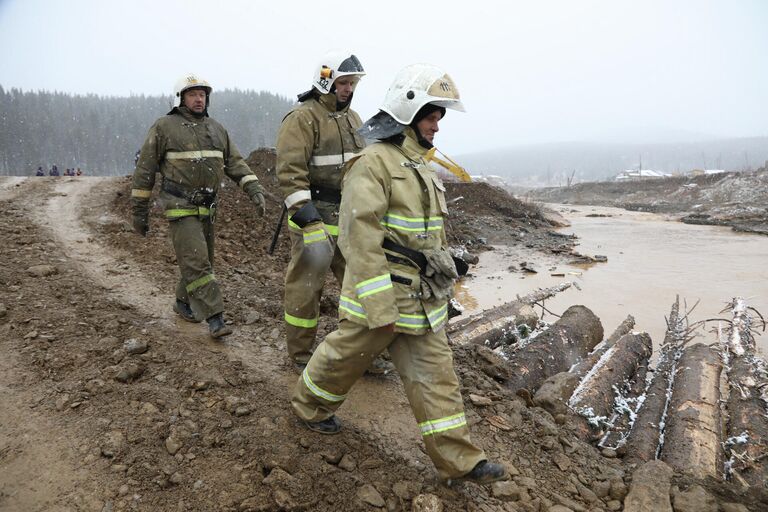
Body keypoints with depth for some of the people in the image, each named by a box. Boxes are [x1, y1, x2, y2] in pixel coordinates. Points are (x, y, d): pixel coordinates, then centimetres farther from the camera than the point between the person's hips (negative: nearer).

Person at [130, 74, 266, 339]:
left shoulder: (217, 129, 13)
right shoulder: (165, 127, -4)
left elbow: (235, 163, 9)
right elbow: (145, 169, -2)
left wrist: (255, 189, -8)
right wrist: (139, 210, -2)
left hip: (207, 208, 6)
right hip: (180, 208, -6)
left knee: (200, 261, 15)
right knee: (196, 262, -13)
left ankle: (183, 302, 35)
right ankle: (215, 317, -13)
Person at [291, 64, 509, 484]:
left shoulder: (419, 166, 14)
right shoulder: (374, 162, -16)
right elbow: (359, 236, -24)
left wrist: (438, 284, 23)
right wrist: (380, 308, -25)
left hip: (422, 303, 8)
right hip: (378, 296, -8)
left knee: (435, 375, 9)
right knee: (345, 358, 14)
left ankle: (458, 459, 18)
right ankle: (308, 405, 42)